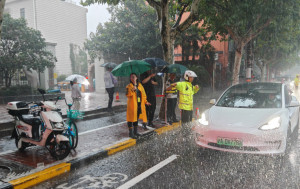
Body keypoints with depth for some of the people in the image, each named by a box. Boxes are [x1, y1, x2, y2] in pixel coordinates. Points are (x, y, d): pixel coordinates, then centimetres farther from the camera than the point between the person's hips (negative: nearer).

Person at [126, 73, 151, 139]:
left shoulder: (140, 85, 11)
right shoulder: (129, 86, -5)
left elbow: (143, 94, 16)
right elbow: (128, 94, -20)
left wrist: (145, 101, 9)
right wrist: (133, 89, -32)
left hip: (139, 105, 6)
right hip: (132, 105, -6)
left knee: (136, 118, 15)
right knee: (131, 118, -2)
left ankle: (135, 132, 28)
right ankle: (131, 133, 7)